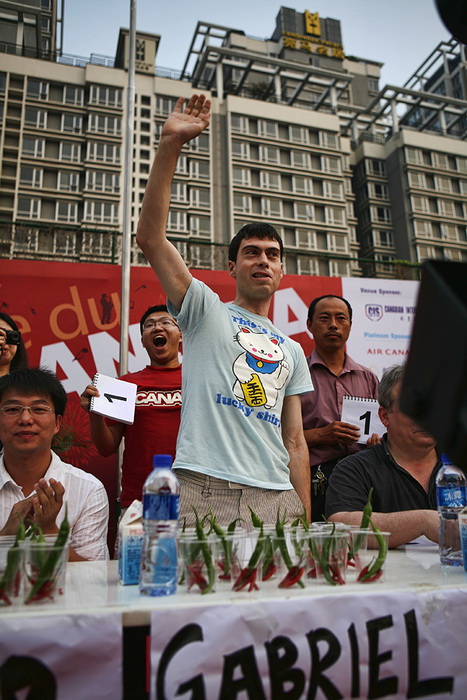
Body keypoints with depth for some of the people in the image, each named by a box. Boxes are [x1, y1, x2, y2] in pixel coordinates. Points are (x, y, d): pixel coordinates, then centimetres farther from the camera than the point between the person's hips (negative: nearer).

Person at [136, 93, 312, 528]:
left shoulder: (291, 351, 20)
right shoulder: (206, 311, 8)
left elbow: (294, 441, 17)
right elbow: (150, 238, -6)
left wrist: (306, 521, 10)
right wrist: (170, 144, -12)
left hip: (278, 496, 5)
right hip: (209, 492, -4)